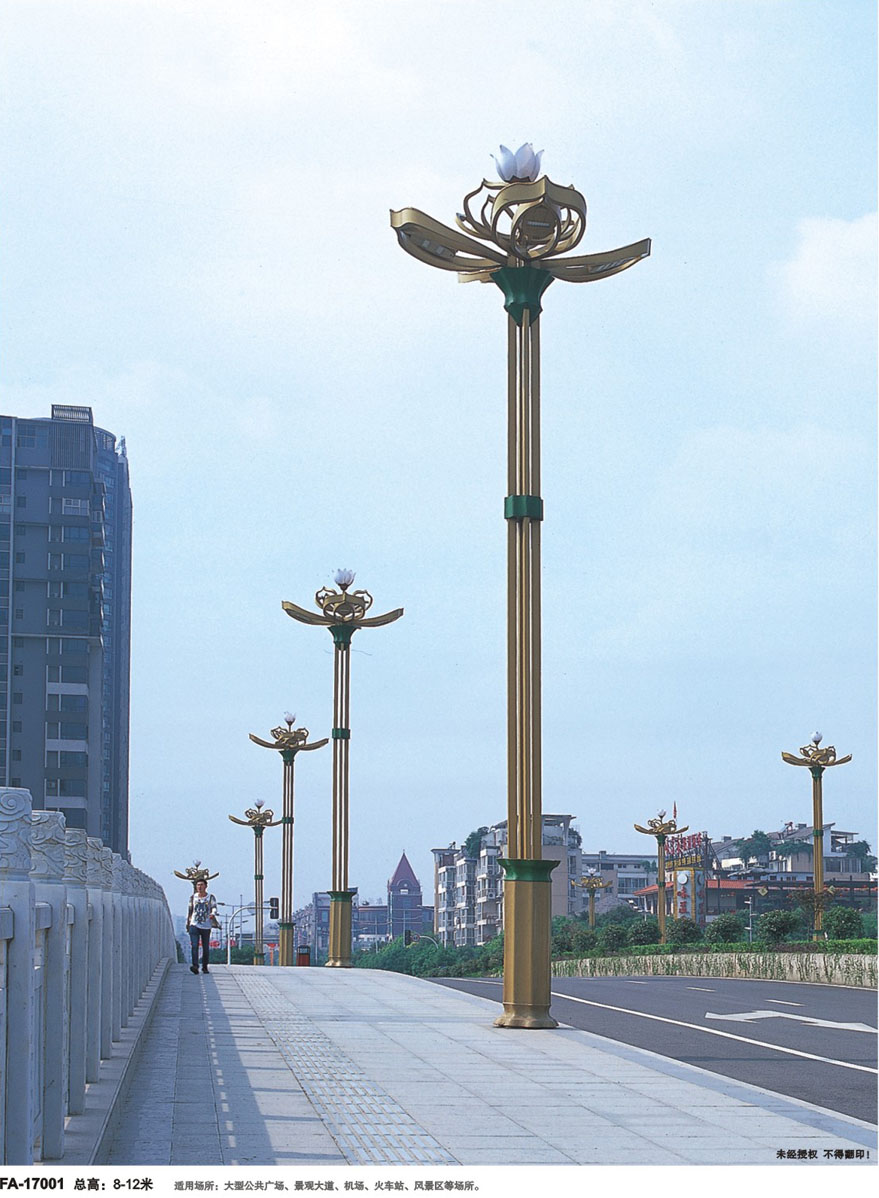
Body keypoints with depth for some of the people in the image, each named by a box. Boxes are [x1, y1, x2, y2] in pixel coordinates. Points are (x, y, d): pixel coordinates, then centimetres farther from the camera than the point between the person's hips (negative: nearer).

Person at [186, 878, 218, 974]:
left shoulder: (210, 897, 1)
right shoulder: (193, 897, 8)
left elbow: (214, 907, -12)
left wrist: (213, 914, -35)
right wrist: (187, 923, 20)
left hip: (206, 927, -1)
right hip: (194, 925, 1)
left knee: (206, 948, 5)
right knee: (194, 946, -15)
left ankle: (205, 967, 20)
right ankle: (195, 966, -25)